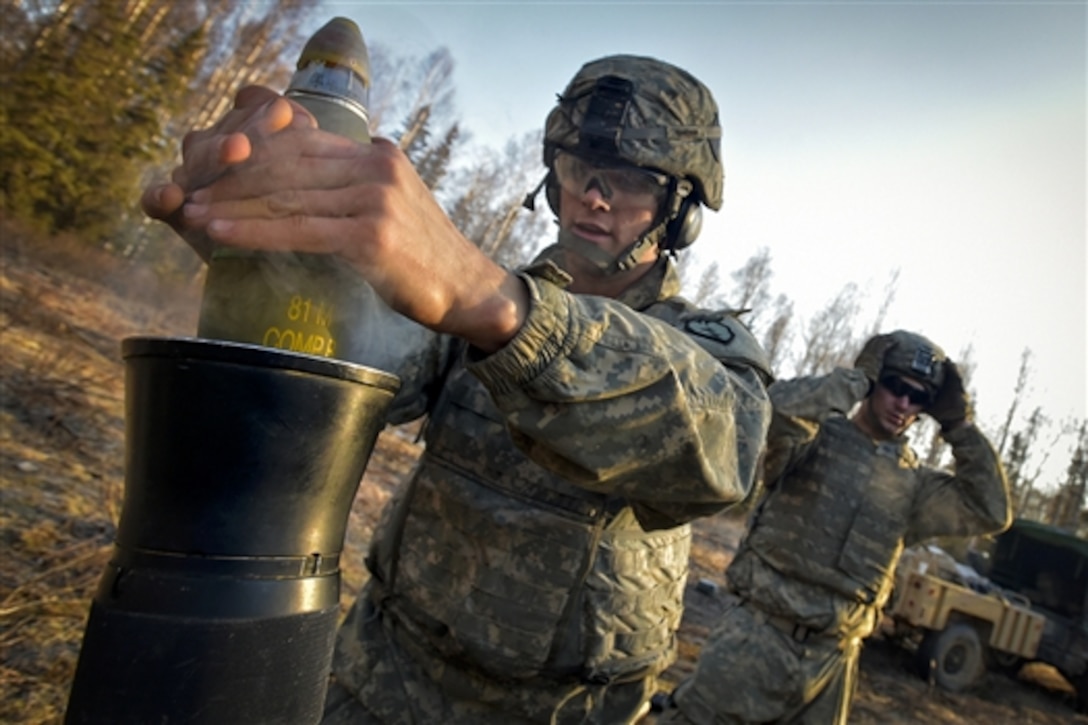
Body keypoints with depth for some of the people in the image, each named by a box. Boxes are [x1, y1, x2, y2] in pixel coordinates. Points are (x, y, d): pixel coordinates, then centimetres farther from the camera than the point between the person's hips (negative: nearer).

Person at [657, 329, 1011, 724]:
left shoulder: (913, 483, 10)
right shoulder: (814, 435, -5)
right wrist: (856, 378, -15)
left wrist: (958, 423, 1)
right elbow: (778, 407, -26)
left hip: (832, 655, 5)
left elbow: (991, 510, 4)